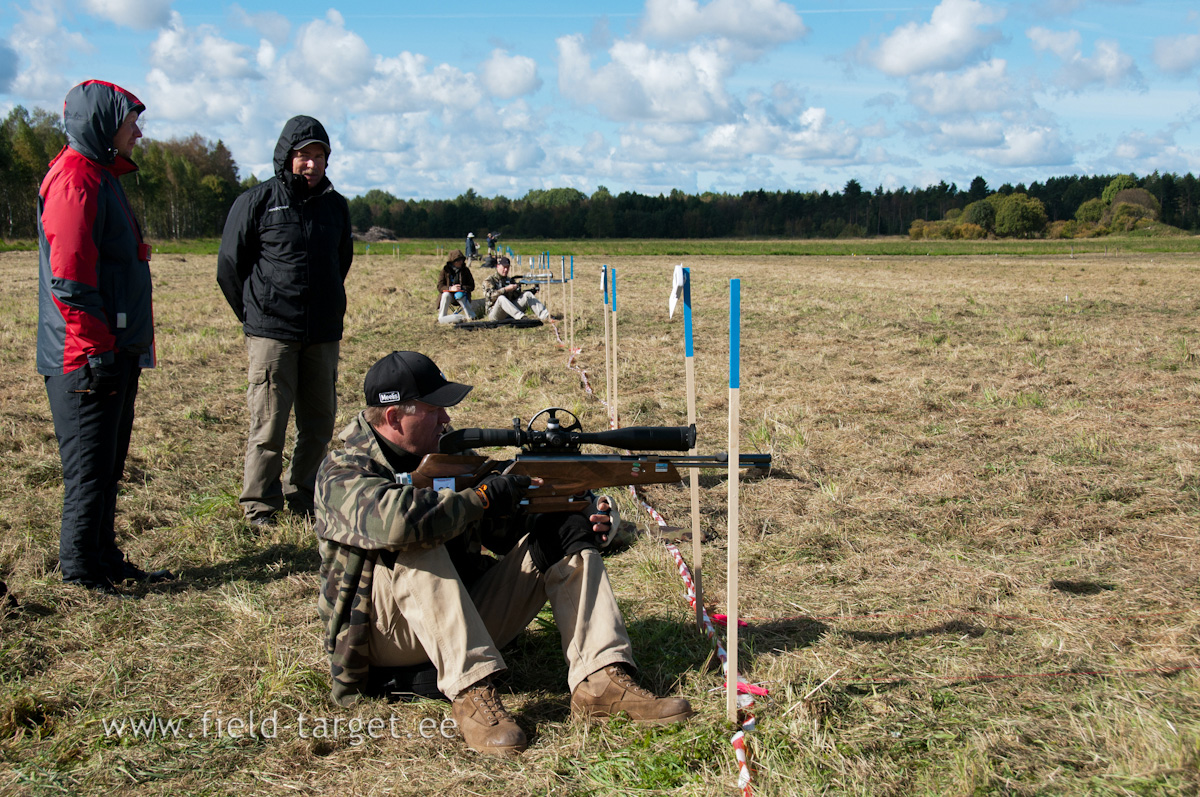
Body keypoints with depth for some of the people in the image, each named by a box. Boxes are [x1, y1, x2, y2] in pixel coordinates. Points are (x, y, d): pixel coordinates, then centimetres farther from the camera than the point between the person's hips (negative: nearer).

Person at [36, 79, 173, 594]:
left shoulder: (101, 177, 19)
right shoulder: (75, 180, -14)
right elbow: (69, 277, -21)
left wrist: (131, 346, 23)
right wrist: (95, 349, -21)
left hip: (116, 353, 10)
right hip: (88, 358, -10)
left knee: (108, 465, 16)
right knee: (90, 467, -3)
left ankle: (104, 560, 26)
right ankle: (80, 572, 7)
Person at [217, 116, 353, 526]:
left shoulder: (336, 205, 12)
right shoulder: (257, 201, -1)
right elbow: (229, 265, 4)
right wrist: (256, 316, 6)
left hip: (324, 335, 5)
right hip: (272, 334, -4)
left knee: (320, 424, 8)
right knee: (268, 425, -2)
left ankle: (304, 497, 23)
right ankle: (259, 506, 10)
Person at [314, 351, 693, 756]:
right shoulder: (343, 473, -13)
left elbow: (508, 524, 9)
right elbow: (392, 522, -36)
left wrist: (587, 521, -9)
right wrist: (483, 495, -25)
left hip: (467, 615, 6)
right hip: (385, 632, -6)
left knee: (565, 532, -6)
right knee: (417, 547, -35)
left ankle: (602, 681, -21)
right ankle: (472, 693, -36)